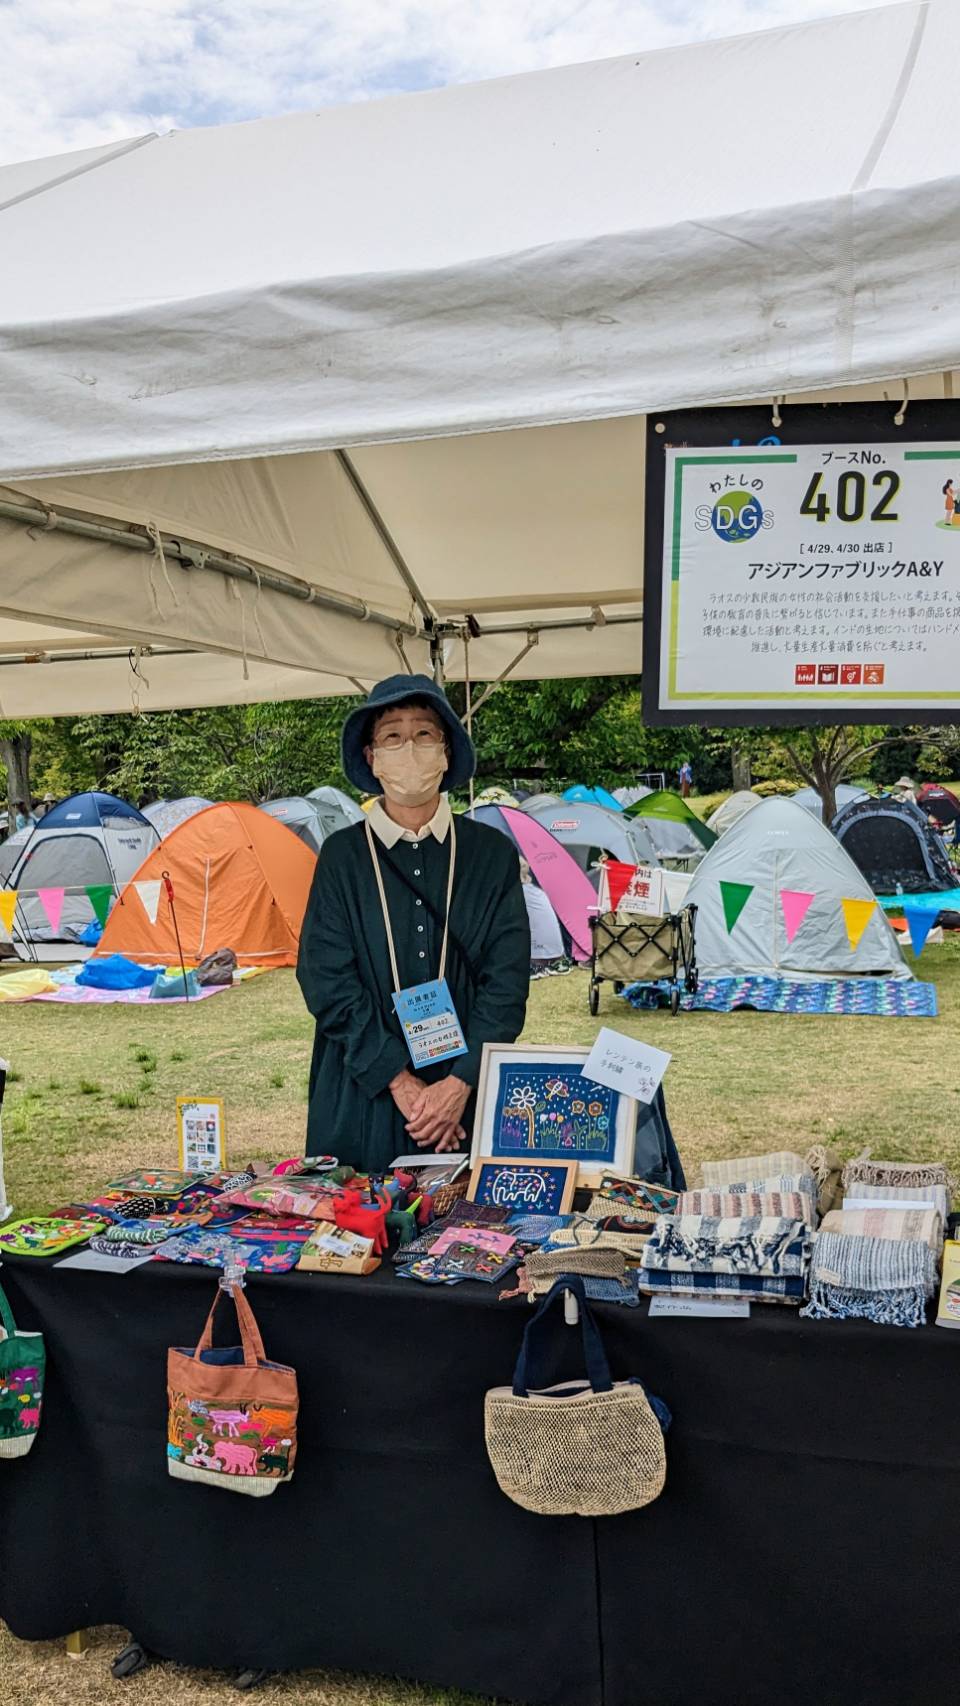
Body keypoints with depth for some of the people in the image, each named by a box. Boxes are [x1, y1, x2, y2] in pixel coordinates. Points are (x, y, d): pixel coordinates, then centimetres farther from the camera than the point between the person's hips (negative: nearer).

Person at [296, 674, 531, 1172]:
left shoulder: (492, 852, 3)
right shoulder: (342, 855, 1)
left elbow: (507, 982, -1)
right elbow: (328, 983, -5)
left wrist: (461, 1084, -12)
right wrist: (400, 1082, -12)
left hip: (472, 1099, 1)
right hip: (362, 1103, 0)